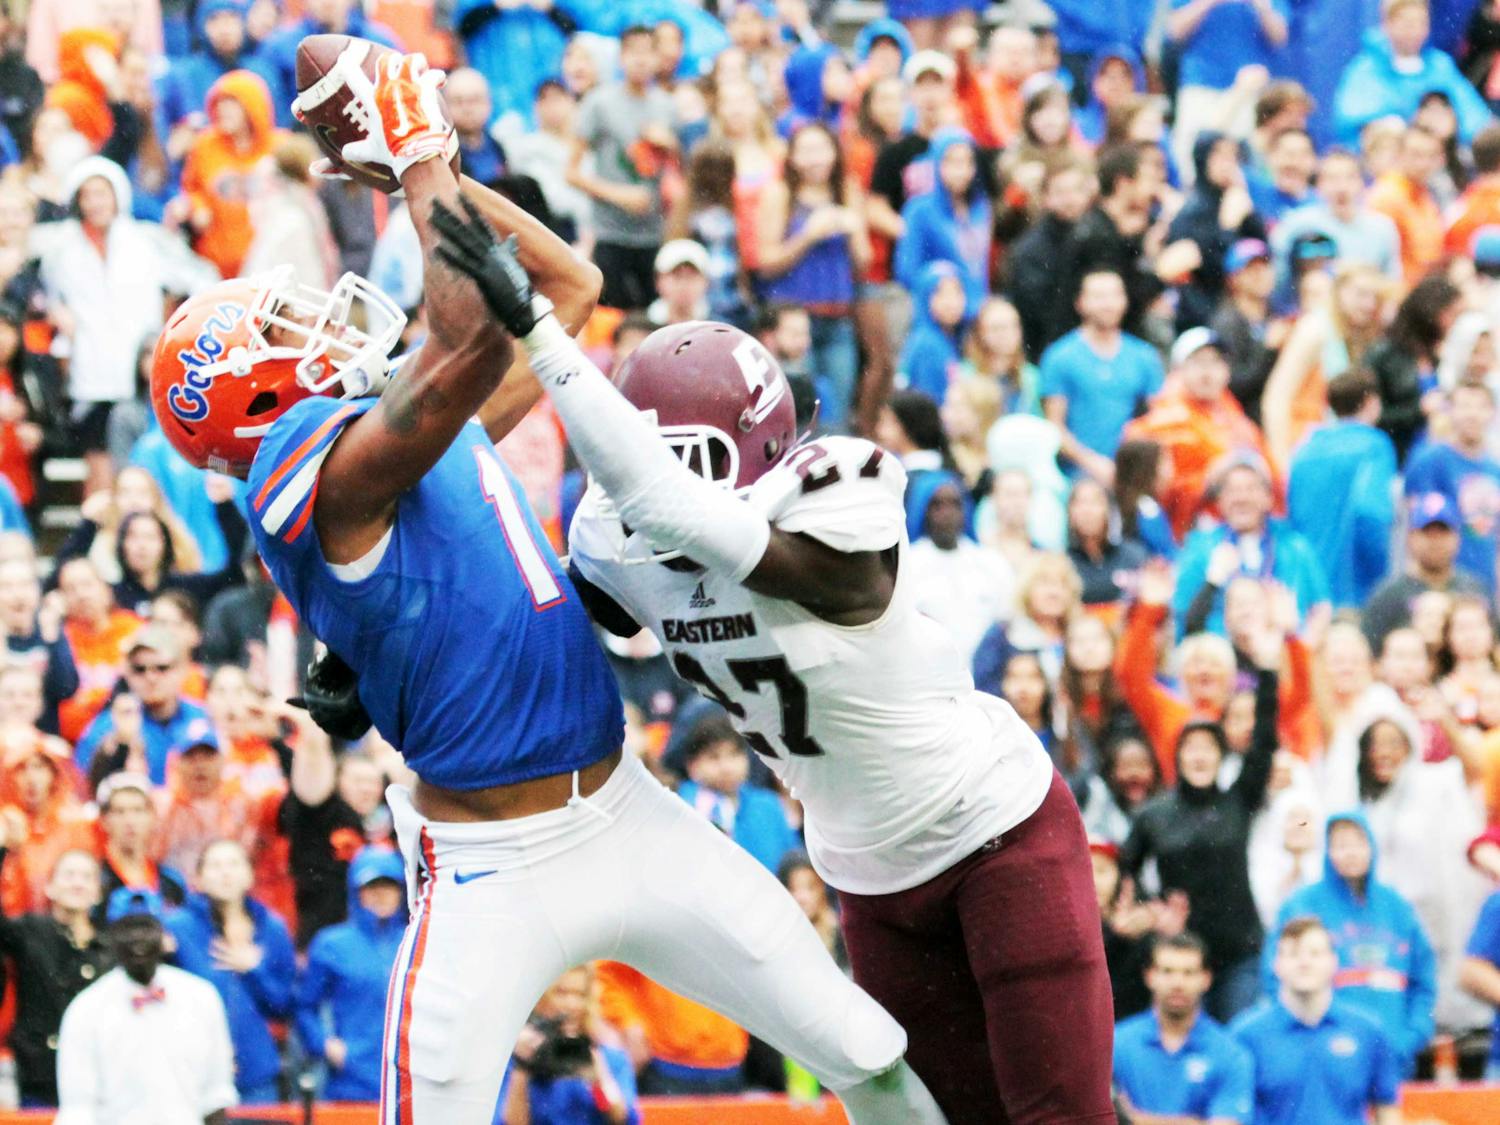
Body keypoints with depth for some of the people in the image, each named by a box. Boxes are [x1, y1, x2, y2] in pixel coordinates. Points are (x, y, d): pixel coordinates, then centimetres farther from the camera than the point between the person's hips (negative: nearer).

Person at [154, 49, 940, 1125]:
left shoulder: (427, 425, 10)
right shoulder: (313, 468, -17)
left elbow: (570, 287, 19)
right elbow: (473, 339, -33)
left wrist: (430, 160, 8)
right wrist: (417, 159, -20)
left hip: (625, 815, 8)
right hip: (497, 875, -8)